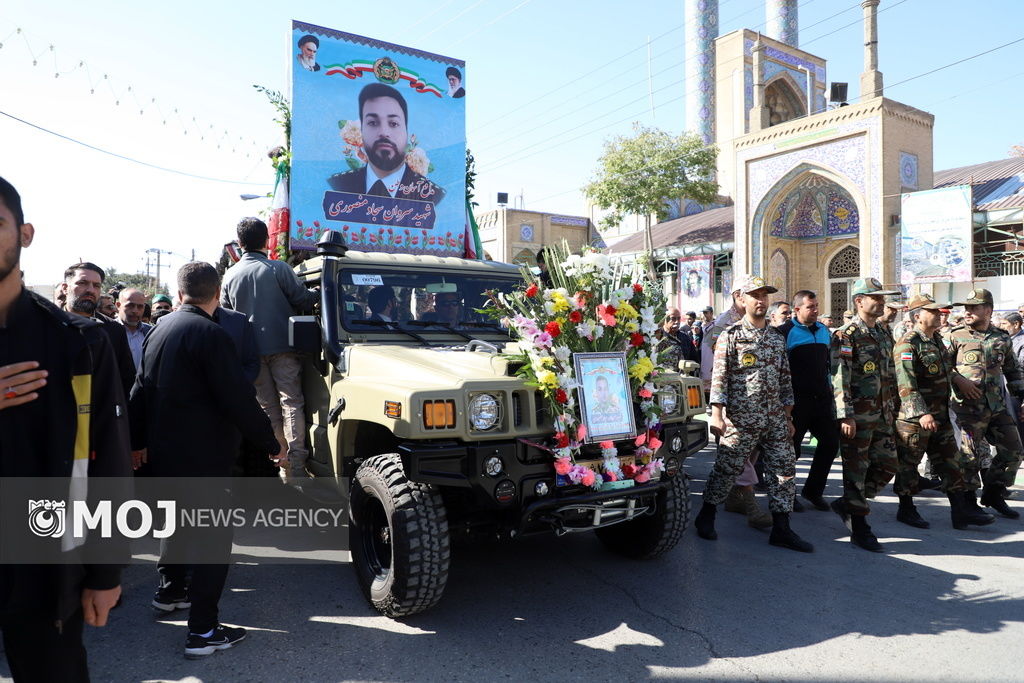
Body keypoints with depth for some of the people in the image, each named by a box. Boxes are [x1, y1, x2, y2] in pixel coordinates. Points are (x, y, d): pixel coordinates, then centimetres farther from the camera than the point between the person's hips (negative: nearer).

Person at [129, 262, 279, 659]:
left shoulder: (159, 330, 8)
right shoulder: (209, 334, -19)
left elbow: (141, 390, 16)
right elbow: (238, 399, -21)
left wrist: (138, 441, 27)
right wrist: (271, 443, -11)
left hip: (163, 451, 9)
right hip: (200, 456, -9)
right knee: (213, 536, -1)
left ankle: (169, 590, 44)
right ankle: (203, 630, 3)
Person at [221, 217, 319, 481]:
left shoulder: (230, 275, 5)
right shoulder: (278, 269, -7)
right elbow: (302, 301, -5)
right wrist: (319, 291, 13)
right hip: (282, 346, -3)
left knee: (268, 407, 11)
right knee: (291, 403, -2)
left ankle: (279, 458, 14)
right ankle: (297, 465, -9)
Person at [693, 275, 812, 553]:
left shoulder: (776, 338, 13)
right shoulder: (731, 336, -4)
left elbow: (785, 379, 16)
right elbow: (719, 376, -9)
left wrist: (788, 417, 14)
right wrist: (717, 415, -16)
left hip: (775, 420, 6)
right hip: (741, 419, -5)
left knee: (784, 470, 3)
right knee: (726, 469, 3)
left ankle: (781, 530, 12)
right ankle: (706, 516, 22)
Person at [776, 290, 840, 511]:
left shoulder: (825, 331, 13)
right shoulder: (785, 333, -7)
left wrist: (829, 389, 16)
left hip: (822, 399, 6)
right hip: (797, 400, -6)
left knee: (830, 442, 7)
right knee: (790, 448, 2)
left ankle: (813, 490, 23)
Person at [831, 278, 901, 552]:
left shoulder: (884, 337, 15)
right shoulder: (846, 336, -11)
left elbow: (890, 377, 21)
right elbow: (840, 378, -17)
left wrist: (893, 410, 18)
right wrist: (845, 415, -21)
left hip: (882, 416, 8)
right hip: (857, 417, -8)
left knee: (887, 465, 10)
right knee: (856, 470, 1)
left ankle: (847, 503, 26)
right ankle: (859, 527, 11)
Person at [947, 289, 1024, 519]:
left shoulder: (1002, 339, 10)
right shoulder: (956, 336, -3)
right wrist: (958, 380, -16)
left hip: (998, 407, 5)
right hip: (970, 407, -5)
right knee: (970, 455, -3)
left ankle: (993, 494, 23)